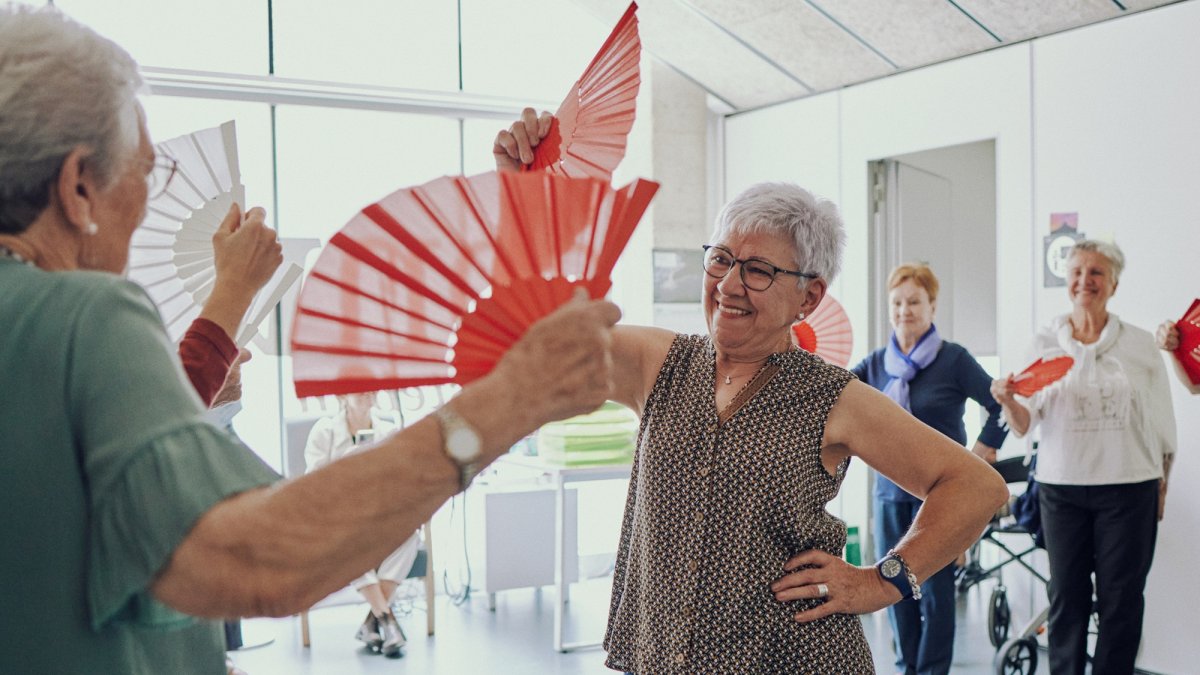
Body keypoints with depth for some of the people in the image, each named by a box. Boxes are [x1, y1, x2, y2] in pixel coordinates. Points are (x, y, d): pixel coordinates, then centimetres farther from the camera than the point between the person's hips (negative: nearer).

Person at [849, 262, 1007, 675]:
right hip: (889, 490, 4)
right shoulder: (876, 363, 8)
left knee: (935, 588, 0)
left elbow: (1001, 405, -2)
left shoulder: (953, 359, -4)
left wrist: (982, 452, -4)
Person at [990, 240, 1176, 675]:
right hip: (1061, 487, 0)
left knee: (1121, 598, 5)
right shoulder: (1046, 343, 3)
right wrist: (1007, 400, -20)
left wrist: (1161, 486, 6)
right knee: (1066, 595, 7)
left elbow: (1162, 425, 7)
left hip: (1127, 487, 0)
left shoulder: (1139, 344, 4)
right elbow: (1024, 425, 0)